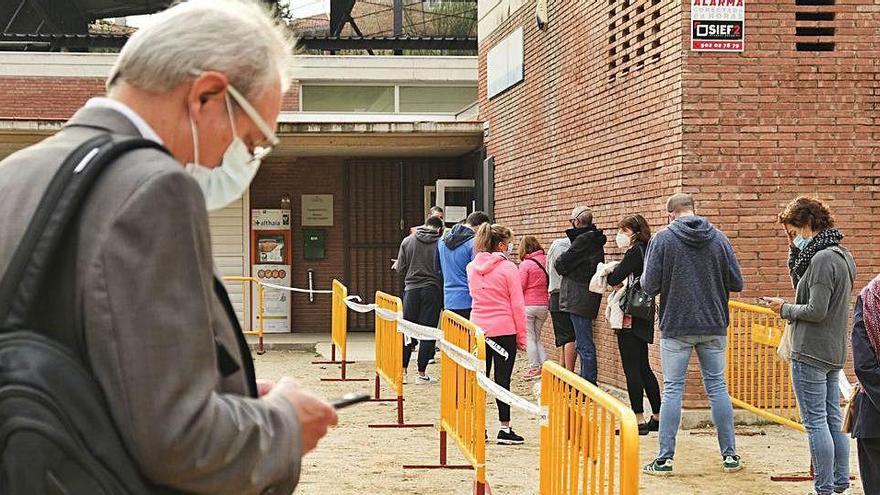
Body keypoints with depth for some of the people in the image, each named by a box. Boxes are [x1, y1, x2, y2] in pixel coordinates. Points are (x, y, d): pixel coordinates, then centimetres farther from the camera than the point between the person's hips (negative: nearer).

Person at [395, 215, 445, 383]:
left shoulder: (408, 241, 1)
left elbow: (400, 268, 4)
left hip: (411, 289, 2)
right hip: (432, 290, -2)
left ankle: (402, 369, 11)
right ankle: (422, 373, 4)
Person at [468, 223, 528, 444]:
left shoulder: (472, 267, 6)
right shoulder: (508, 268, -10)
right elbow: (518, 305, -8)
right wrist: (521, 336, -4)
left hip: (477, 328, 5)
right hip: (504, 330, -5)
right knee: (502, 379, 0)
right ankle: (505, 430, 3)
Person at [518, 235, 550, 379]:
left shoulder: (526, 264, -13)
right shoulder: (545, 262, -1)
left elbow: (520, 287, -11)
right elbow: (550, 283, 6)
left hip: (528, 305, -5)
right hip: (543, 305, 5)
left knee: (529, 338, 5)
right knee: (537, 338, 18)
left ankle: (535, 368, 6)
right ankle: (545, 364, 9)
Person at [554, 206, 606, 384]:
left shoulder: (583, 241, -15)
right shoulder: (594, 240, 16)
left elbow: (561, 265, -11)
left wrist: (559, 260, 9)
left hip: (579, 300, -10)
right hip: (589, 299, 10)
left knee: (584, 344, -8)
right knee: (584, 343, 17)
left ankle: (589, 383, -7)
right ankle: (586, 380, 24)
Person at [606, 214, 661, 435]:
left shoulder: (635, 252, -14)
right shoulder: (646, 251, 14)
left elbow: (615, 279, -17)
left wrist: (609, 274, 3)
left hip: (630, 319, -10)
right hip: (642, 319, 10)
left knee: (632, 369, -5)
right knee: (643, 368, 16)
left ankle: (639, 420, -3)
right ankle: (657, 417, 21)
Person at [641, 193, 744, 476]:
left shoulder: (663, 239, -8)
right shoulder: (719, 238, 0)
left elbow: (649, 286, -12)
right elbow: (736, 283, 2)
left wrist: (657, 280, 11)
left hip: (676, 328, -2)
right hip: (714, 328, 2)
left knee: (672, 390, 3)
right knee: (718, 387, 10)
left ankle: (665, 459, 4)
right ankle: (730, 455, 14)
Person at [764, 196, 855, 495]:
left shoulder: (822, 259, -17)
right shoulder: (842, 256, 14)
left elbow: (816, 311, -21)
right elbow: (803, 288, 17)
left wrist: (785, 309, -6)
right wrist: (795, 255, 8)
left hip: (811, 353, -10)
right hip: (834, 352, 10)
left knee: (815, 422, -5)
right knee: (834, 420, 13)